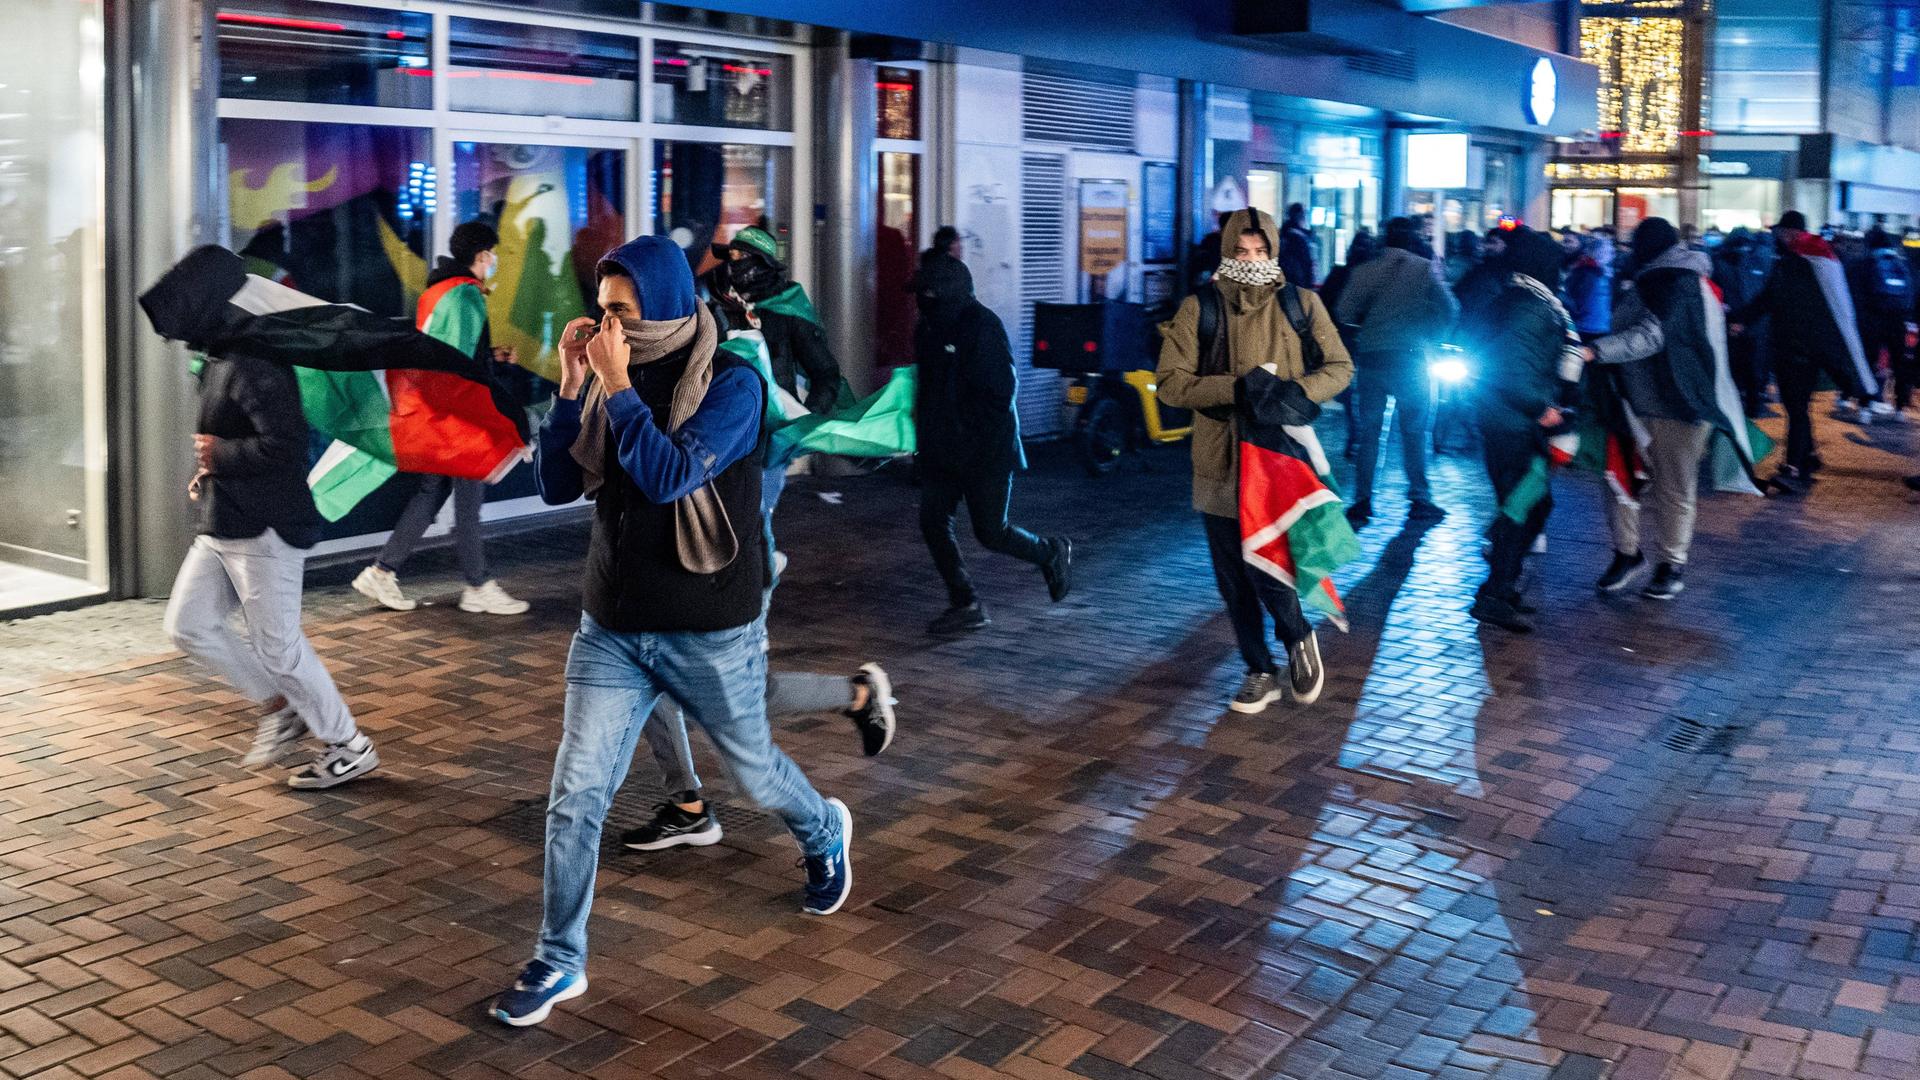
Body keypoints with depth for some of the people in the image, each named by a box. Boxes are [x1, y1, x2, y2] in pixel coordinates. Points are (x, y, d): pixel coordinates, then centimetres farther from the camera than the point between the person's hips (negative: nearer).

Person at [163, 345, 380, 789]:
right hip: (221, 527, 10)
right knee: (188, 625, 11)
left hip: (263, 529, -10)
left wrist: (220, 455, -17)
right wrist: (209, 472, 11)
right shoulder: (218, 365, 13)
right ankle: (279, 707, 23)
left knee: (278, 645, -2)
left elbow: (283, 445, -30)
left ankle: (351, 747, 12)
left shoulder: (255, 368, -20)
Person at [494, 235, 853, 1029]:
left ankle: (825, 834, 49)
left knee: (752, 769, 17)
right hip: (611, 629, 4)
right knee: (575, 796, -1)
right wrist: (570, 387, -9)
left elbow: (670, 476, -27)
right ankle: (559, 963, 12)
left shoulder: (731, 383, -14)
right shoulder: (613, 381, 1)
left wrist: (617, 386, -24)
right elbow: (556, 486, -1)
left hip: (712, 633, -4)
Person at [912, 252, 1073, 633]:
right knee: (933, 522, 1)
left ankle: (1052, 553, 29)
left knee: (991, 532, 1)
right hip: (941, 450, 8)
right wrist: (923, 422, 9)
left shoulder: (983, 326, -17)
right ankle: (966, 605, 12)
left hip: (985, 448, -8)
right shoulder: (928, 328, 8)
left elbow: (1001, 392, -20)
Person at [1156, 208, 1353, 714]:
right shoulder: (1199, 309, 2)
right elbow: (1171, 382, -4)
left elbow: (1340, 368, 8)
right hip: (1221, 460, 2)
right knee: (1234, 579, 9)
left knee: (1268, 568, -12)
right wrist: (1236, 389, -17)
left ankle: (1298, 638, 20)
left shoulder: (1301, 305, 4)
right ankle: (1260, 672, 27)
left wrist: (1297, 392, -12)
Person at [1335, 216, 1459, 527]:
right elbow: (1449, 308, -5)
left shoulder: (1366, 270, 3)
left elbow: (1344, 313, -2)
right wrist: (1431, 337, 10)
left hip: (1370, 357, 2)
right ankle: (1419, 499, 7)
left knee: (1369, 431, 8)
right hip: (1409, 357, -2)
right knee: (1414, 431, 7)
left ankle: (1362, 501, 5)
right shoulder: (1423, 268, -2)